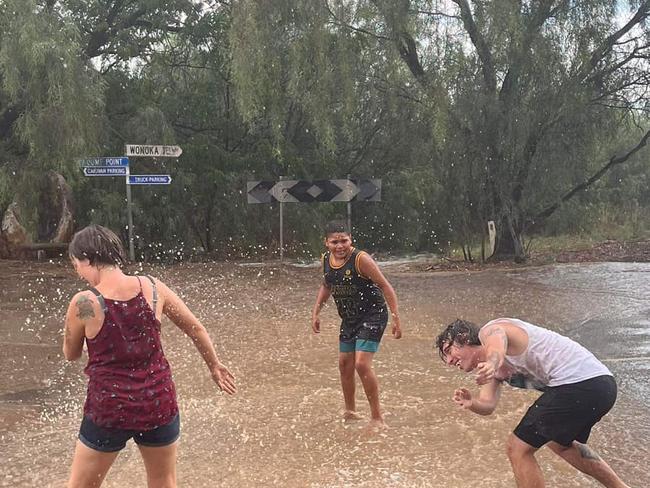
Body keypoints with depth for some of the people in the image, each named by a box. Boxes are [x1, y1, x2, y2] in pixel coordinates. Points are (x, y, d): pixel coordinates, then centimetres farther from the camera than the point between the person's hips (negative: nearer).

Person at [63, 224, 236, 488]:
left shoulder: (84, 303, -15)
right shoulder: (153, 288, -5)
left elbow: (70, 354, 1)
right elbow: (195, 328, 7)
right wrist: (214, 365, 21)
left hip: (109, 409, -3)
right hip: (158, 403, 3)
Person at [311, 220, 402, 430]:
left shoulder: (360, 259, -22)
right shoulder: (326, 259, -2)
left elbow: (385, 287, -18)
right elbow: (326, 286, 18)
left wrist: (396, 319, -21)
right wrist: (316, 313, 13)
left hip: (373, 316, -7)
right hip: (349, 318, 7)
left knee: (362, 364, -17)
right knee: (344, 364, 13)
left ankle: (377, 418, -3)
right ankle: (350, 412, 34)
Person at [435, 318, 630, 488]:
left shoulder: (489, 330, -4)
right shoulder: (496, 370, 23)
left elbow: (496, 348, -30)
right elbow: (487, 405, 7)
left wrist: (491, 364, -53)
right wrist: (471, 403, -15)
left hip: (577, 384, -11)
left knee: (518, 448, -1)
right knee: (561, 443, 35)